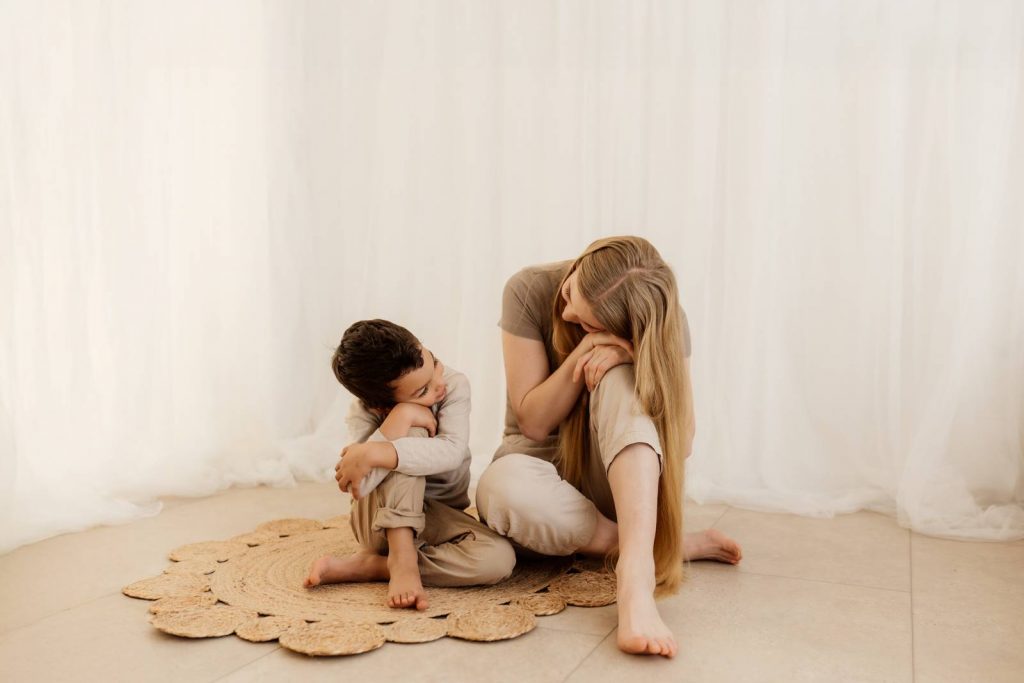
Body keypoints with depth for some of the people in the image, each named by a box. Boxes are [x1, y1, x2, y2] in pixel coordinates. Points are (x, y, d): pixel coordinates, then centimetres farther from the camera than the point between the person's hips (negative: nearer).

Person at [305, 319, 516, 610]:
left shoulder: (455, 386, -18)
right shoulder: (364, 413, -19)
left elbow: (452, 452, -34)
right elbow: (358, 486, -34)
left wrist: (372, 454, -40)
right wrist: (400, 418, -38)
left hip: (439, 518, 3)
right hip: (380, 520, -2)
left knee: (500, 558, -29)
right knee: (409, 432, -30)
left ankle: (365, 566, -20)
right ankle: (402, 560, -26)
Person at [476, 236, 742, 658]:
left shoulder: (662, 323, -15)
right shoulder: (529, 291, -17)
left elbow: (681, 442, -16)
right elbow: (533, 423, -14)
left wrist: (631, 360, -30)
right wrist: (579, 357, -30)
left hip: (618, 473, 0)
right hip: (543, 462, 0)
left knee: (618, 377, -33)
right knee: (503, 488, -39)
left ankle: (637, 576, -48)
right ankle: (679, 545, -21)